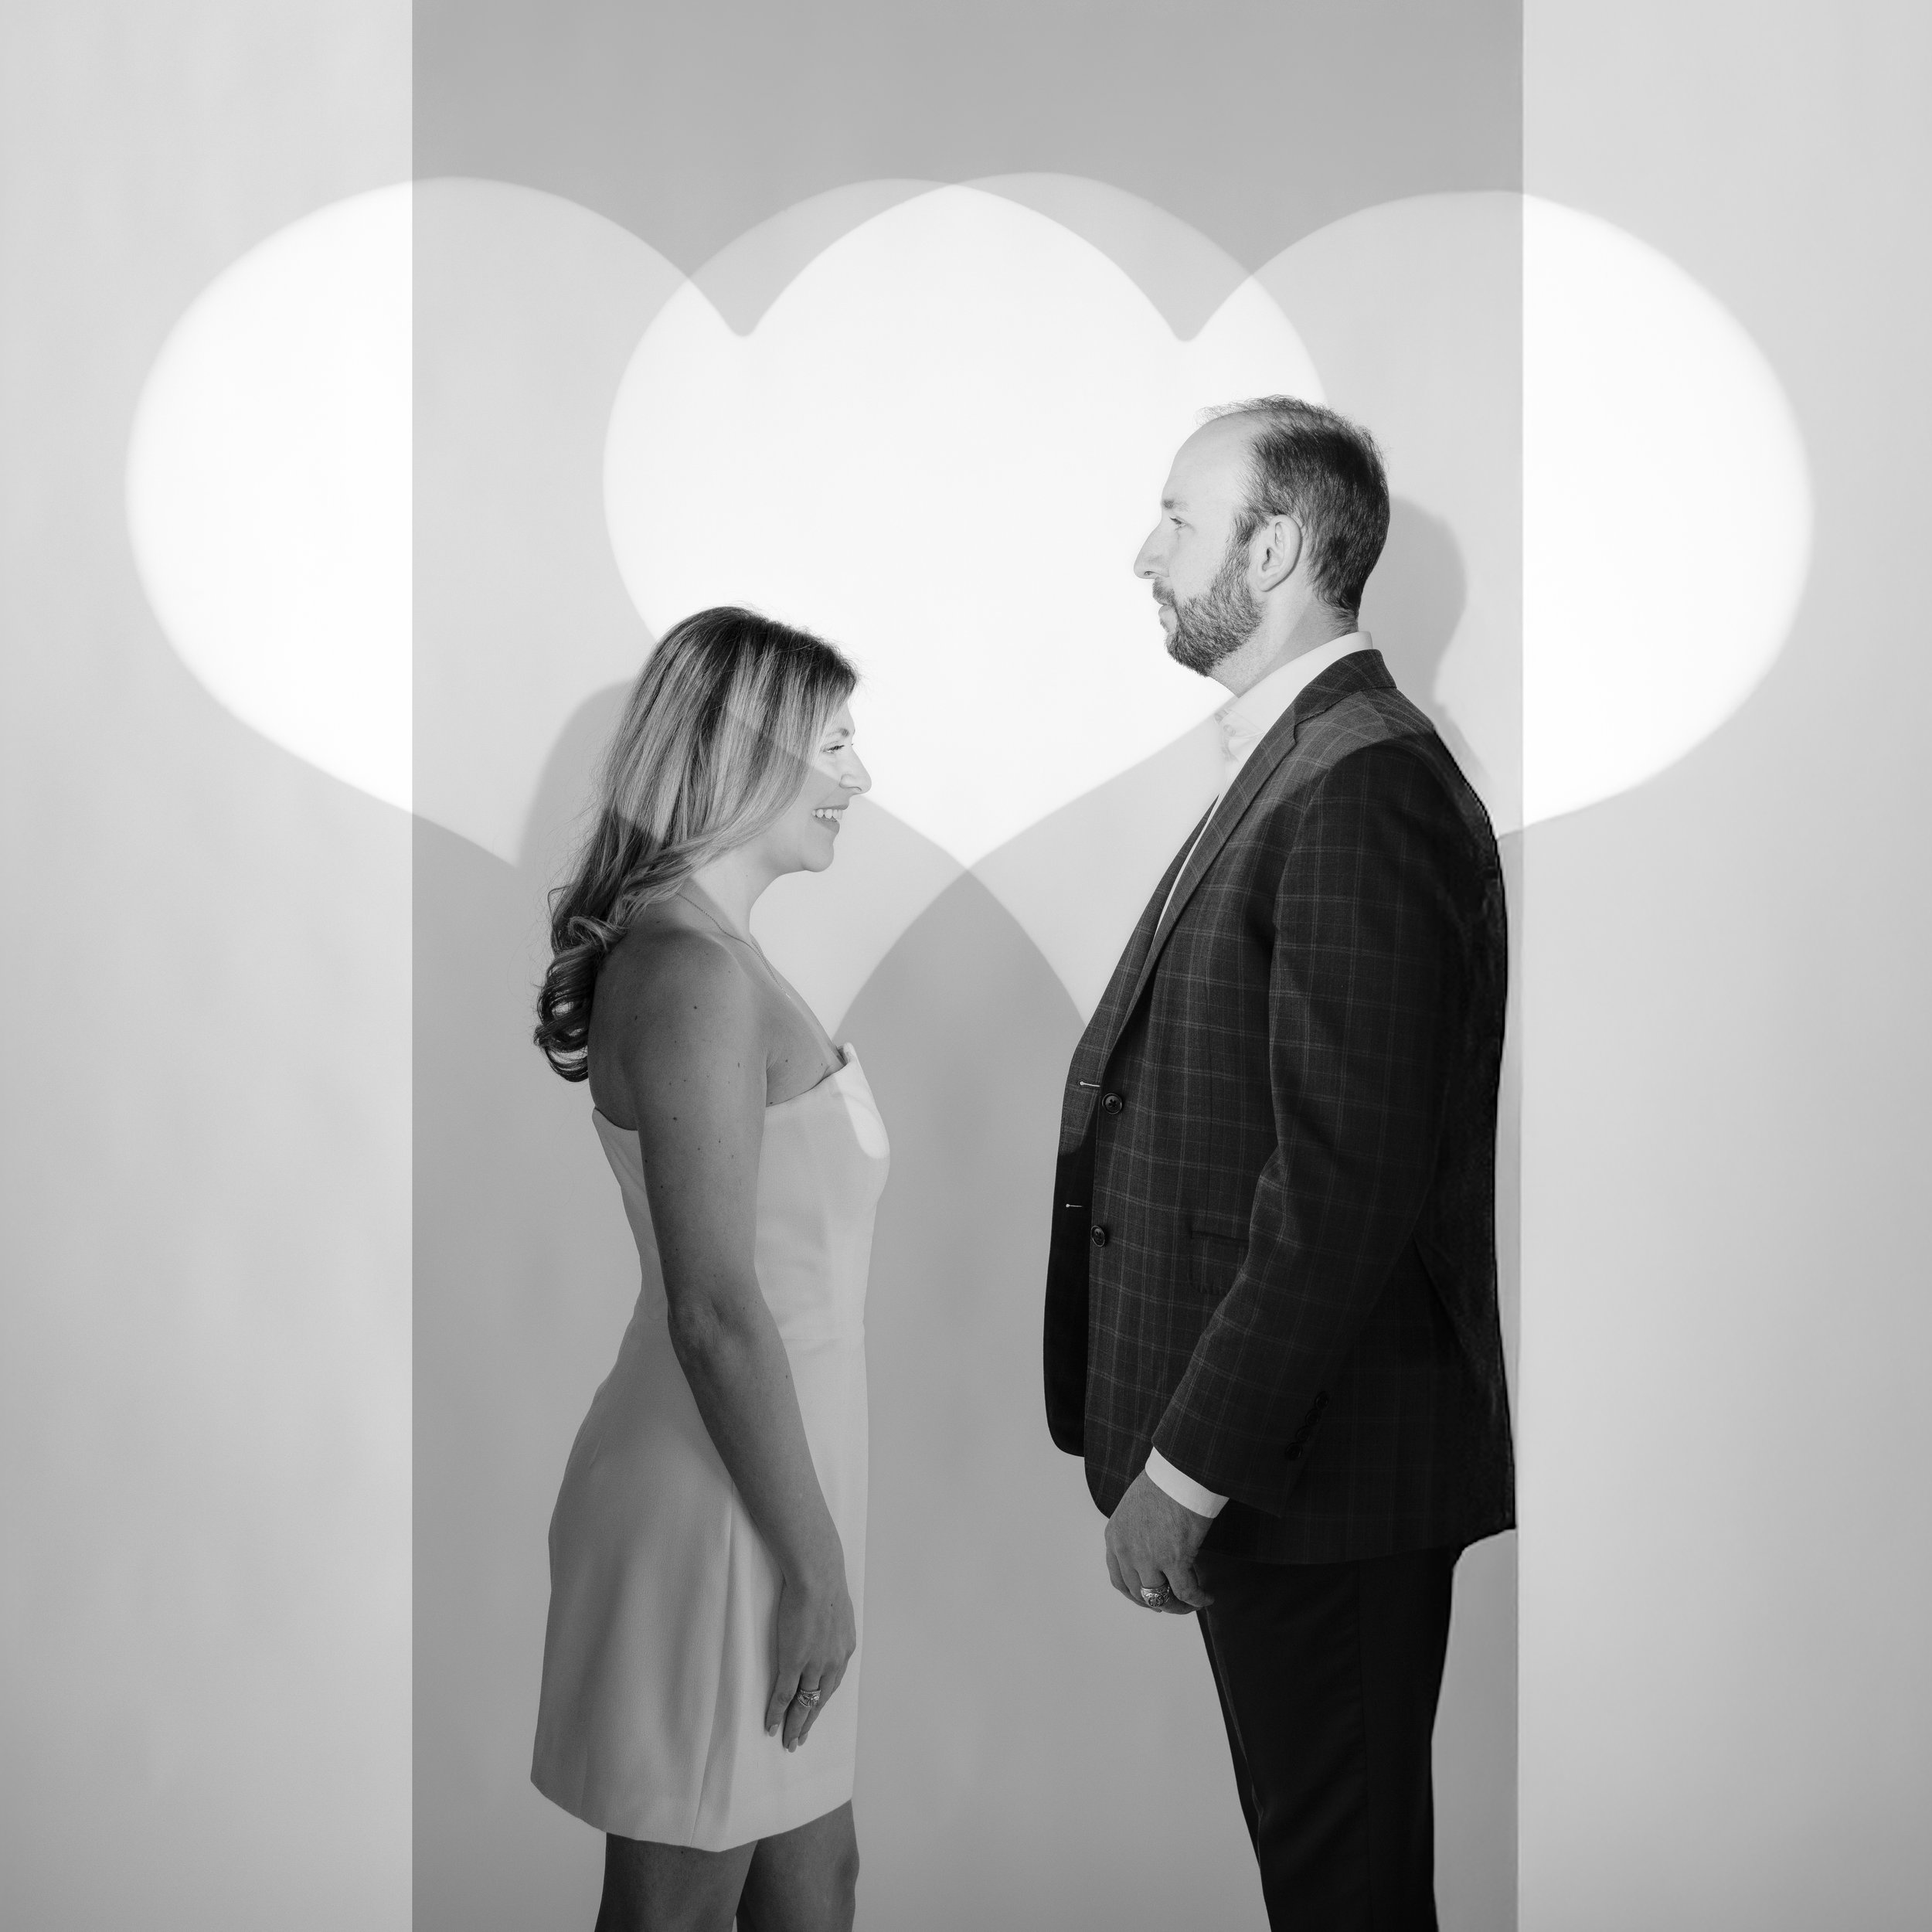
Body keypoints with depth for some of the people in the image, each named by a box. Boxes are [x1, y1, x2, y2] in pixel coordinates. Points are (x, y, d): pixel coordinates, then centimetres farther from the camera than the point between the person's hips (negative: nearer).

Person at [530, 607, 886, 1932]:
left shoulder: (699, 944, 8)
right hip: (721, 1508, -9)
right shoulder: (695, 970, -21)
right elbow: (717, 1312, -23)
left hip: (763, 1473, 9)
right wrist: (817, 1562, -15)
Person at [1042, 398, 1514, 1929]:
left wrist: (1189, 1465, -19)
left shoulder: (1363, 788, -19)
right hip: (1290, 1458, 9)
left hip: (1321, 1464, -9)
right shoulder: (1294, 767, 14)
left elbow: (1345, 1187, -24)